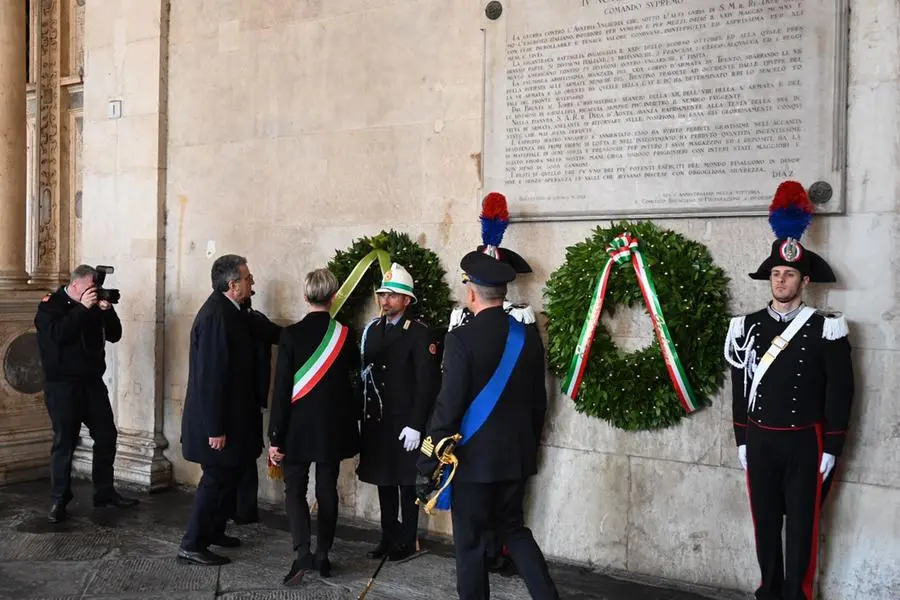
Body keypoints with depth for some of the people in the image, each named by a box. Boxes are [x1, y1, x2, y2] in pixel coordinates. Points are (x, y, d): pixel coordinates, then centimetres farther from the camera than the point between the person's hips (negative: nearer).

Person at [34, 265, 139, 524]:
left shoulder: (94, 305, 9)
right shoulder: (51, 304, -5)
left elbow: (114, 335, 5)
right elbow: (56, 334, -23)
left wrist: (107, 310, -10)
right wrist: (83, 308, -22)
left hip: (92, 382, 5)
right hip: (62, 385, -5)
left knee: (106, 436, 6)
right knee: (64, 442, -2)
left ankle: (104, 492, 18)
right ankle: (59, 500, 8)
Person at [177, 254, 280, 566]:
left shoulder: (230, 311, 7)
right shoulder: (215, 315, -23)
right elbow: (210, 375, -25)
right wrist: (215, 429, -23)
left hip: (230, 415, 10)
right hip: (218, 420, -10)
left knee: (228, 476, 19)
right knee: (217, 479, -1)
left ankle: (213, 531, 34)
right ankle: (192, 545, 10)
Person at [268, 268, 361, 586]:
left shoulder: (291, 334, -11)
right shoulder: (345, 334, -5)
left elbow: (281, 389, -11)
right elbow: (355, 370, 15)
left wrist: (275, 436, -6)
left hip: (298, 426, -2)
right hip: (333, 427, 2)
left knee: (295, 489, 7)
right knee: (327, 491, 12)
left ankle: (302, 554, -7)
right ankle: (322, 556, 19)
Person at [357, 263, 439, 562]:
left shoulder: (419, 333, -9)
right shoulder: (372, 329, 9)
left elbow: (426, 382, -13)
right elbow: (365, 372, 10)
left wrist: (415, 425, -16)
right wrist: (363, 414, 4)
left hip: (405, 422, -5)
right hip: (377, 419, 5)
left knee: (407, 482, 4)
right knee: (384, 481, 13)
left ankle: (407, 541, 15)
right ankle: (388, 537, 24)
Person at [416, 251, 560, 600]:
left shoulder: (462, 339, -17)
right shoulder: (529, 337, 1)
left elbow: (448, 407, -18)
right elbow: (538, 401, 9)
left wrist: (427, 466, -11)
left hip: (473, 456, -6)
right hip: (517, 454, 6)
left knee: (470, 541, 8)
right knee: (513, 528, 21)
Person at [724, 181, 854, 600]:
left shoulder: (825, 329, -5)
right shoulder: (748, 327, 4)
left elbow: (839, 392, -5)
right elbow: (740, 387, 8)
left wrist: (830, 449, -7)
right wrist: (741, 440, 5)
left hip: (804, 442, -3)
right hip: (760, 441, 3)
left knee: (802, 523, 5)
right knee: (765, 522, 11)